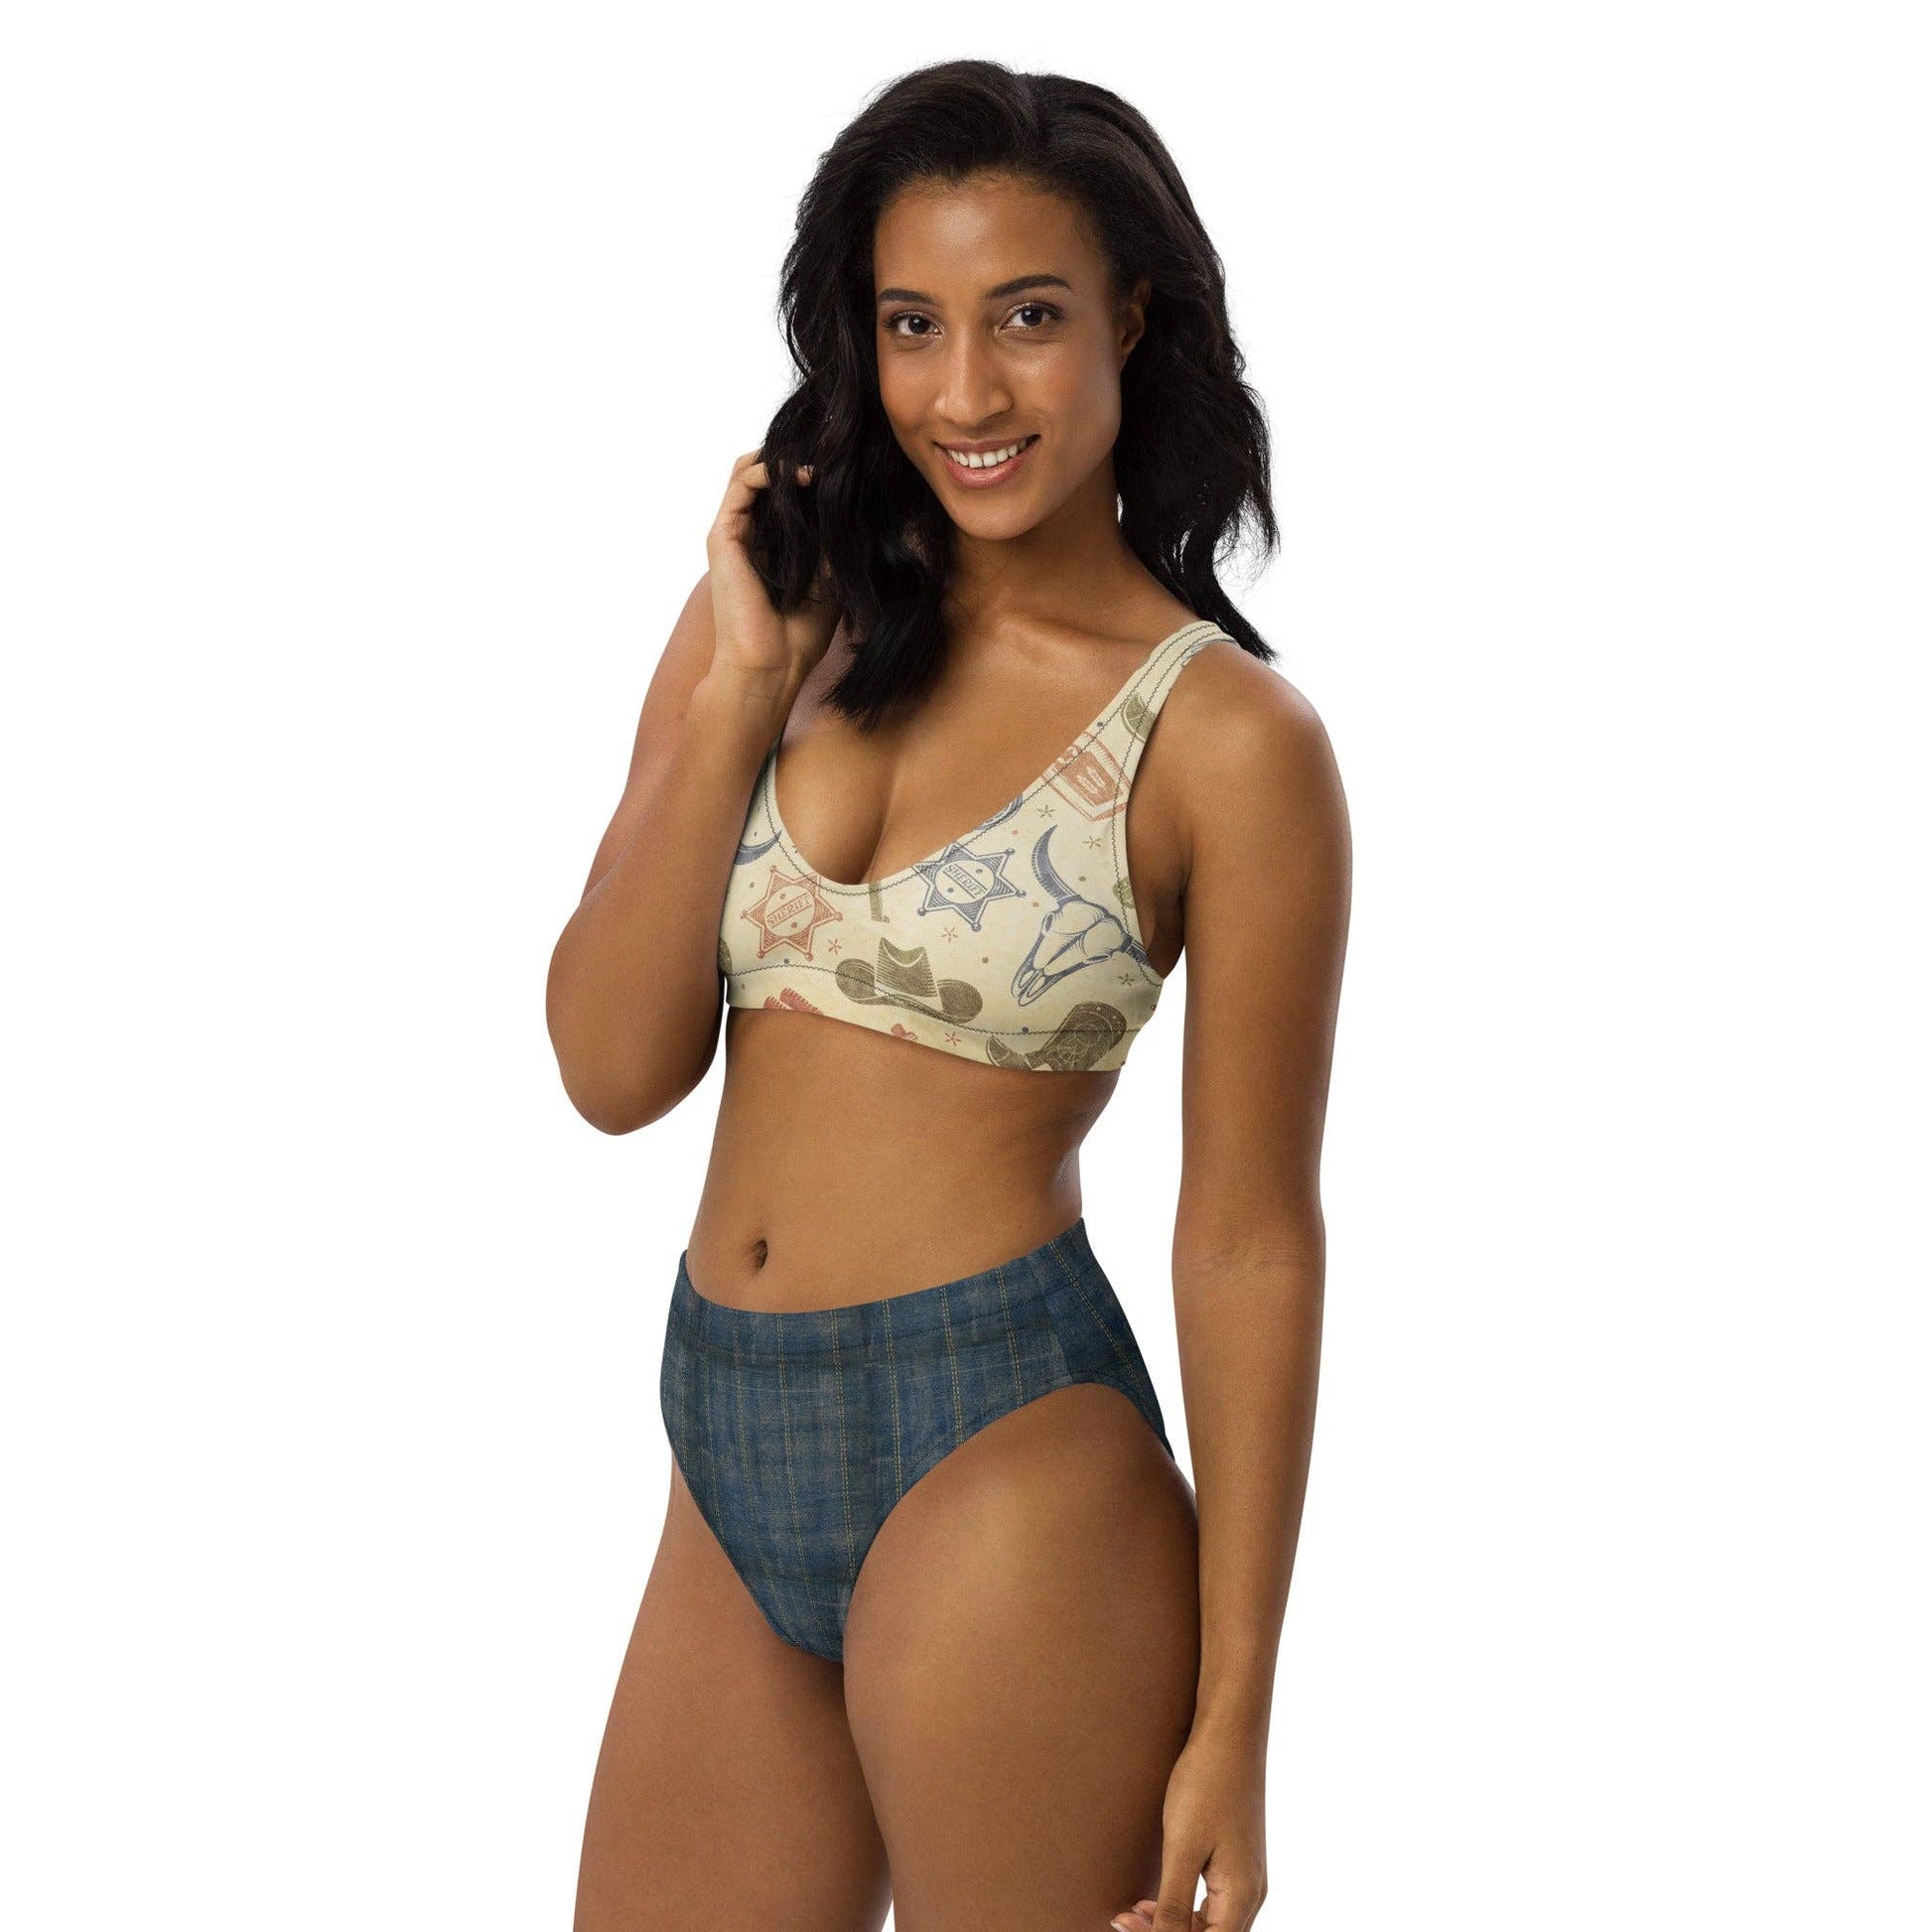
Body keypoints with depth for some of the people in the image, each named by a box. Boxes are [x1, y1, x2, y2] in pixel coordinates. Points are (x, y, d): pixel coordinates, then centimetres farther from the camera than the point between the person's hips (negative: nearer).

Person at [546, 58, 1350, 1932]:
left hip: (998, 1452, -5)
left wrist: (1231, 1726, -7)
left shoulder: (1225, 736, -8)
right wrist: (740, 690, -10)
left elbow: (1251, 1242, -7)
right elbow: (613, 1069, 0)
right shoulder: (785, 614, 5)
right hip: (732, 1447, 5)